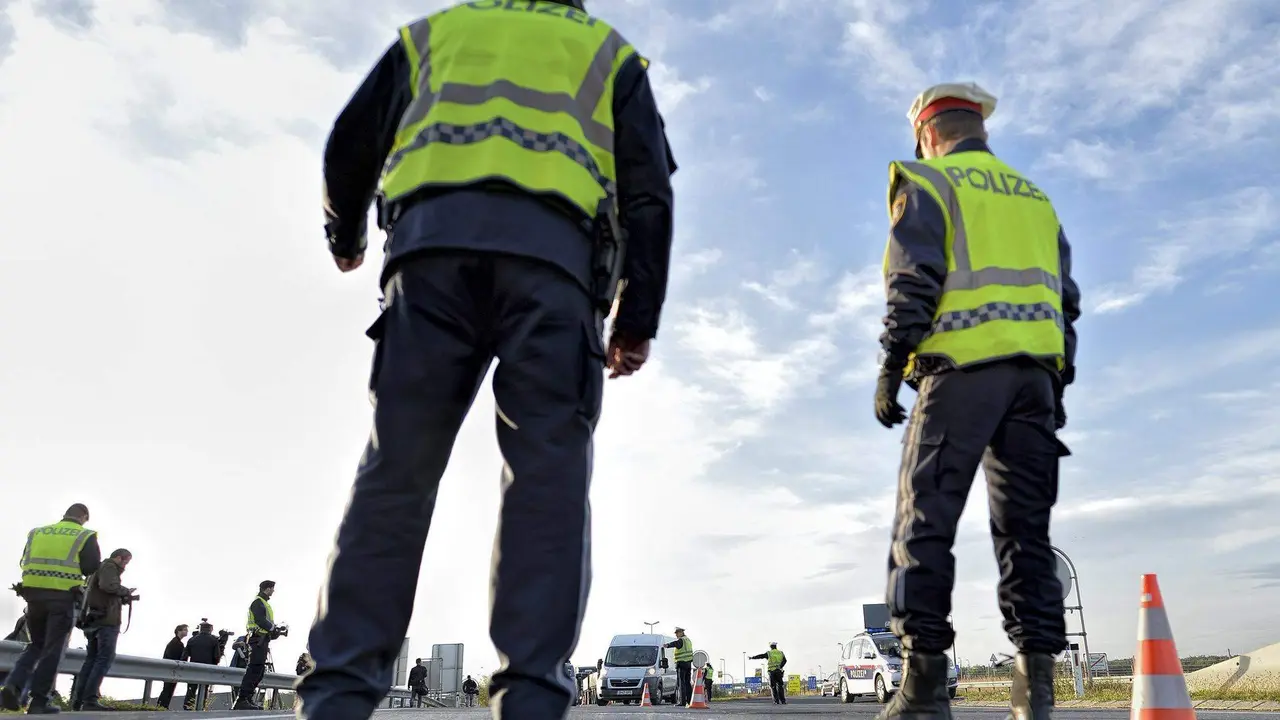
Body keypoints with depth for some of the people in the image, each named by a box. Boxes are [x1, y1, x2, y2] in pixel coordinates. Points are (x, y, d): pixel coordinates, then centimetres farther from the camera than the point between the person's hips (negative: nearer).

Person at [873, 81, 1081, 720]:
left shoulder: (927, 184, 7)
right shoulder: (1034, 196, 25)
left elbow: (913, 283, -7)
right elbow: (1065, 297, 20)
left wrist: (890, 368, -6)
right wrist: (1057, 386, 20)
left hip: (962, 367, -6)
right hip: (1037, 371, 6)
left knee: (926, 522, -5)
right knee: (1026, 527, 5)